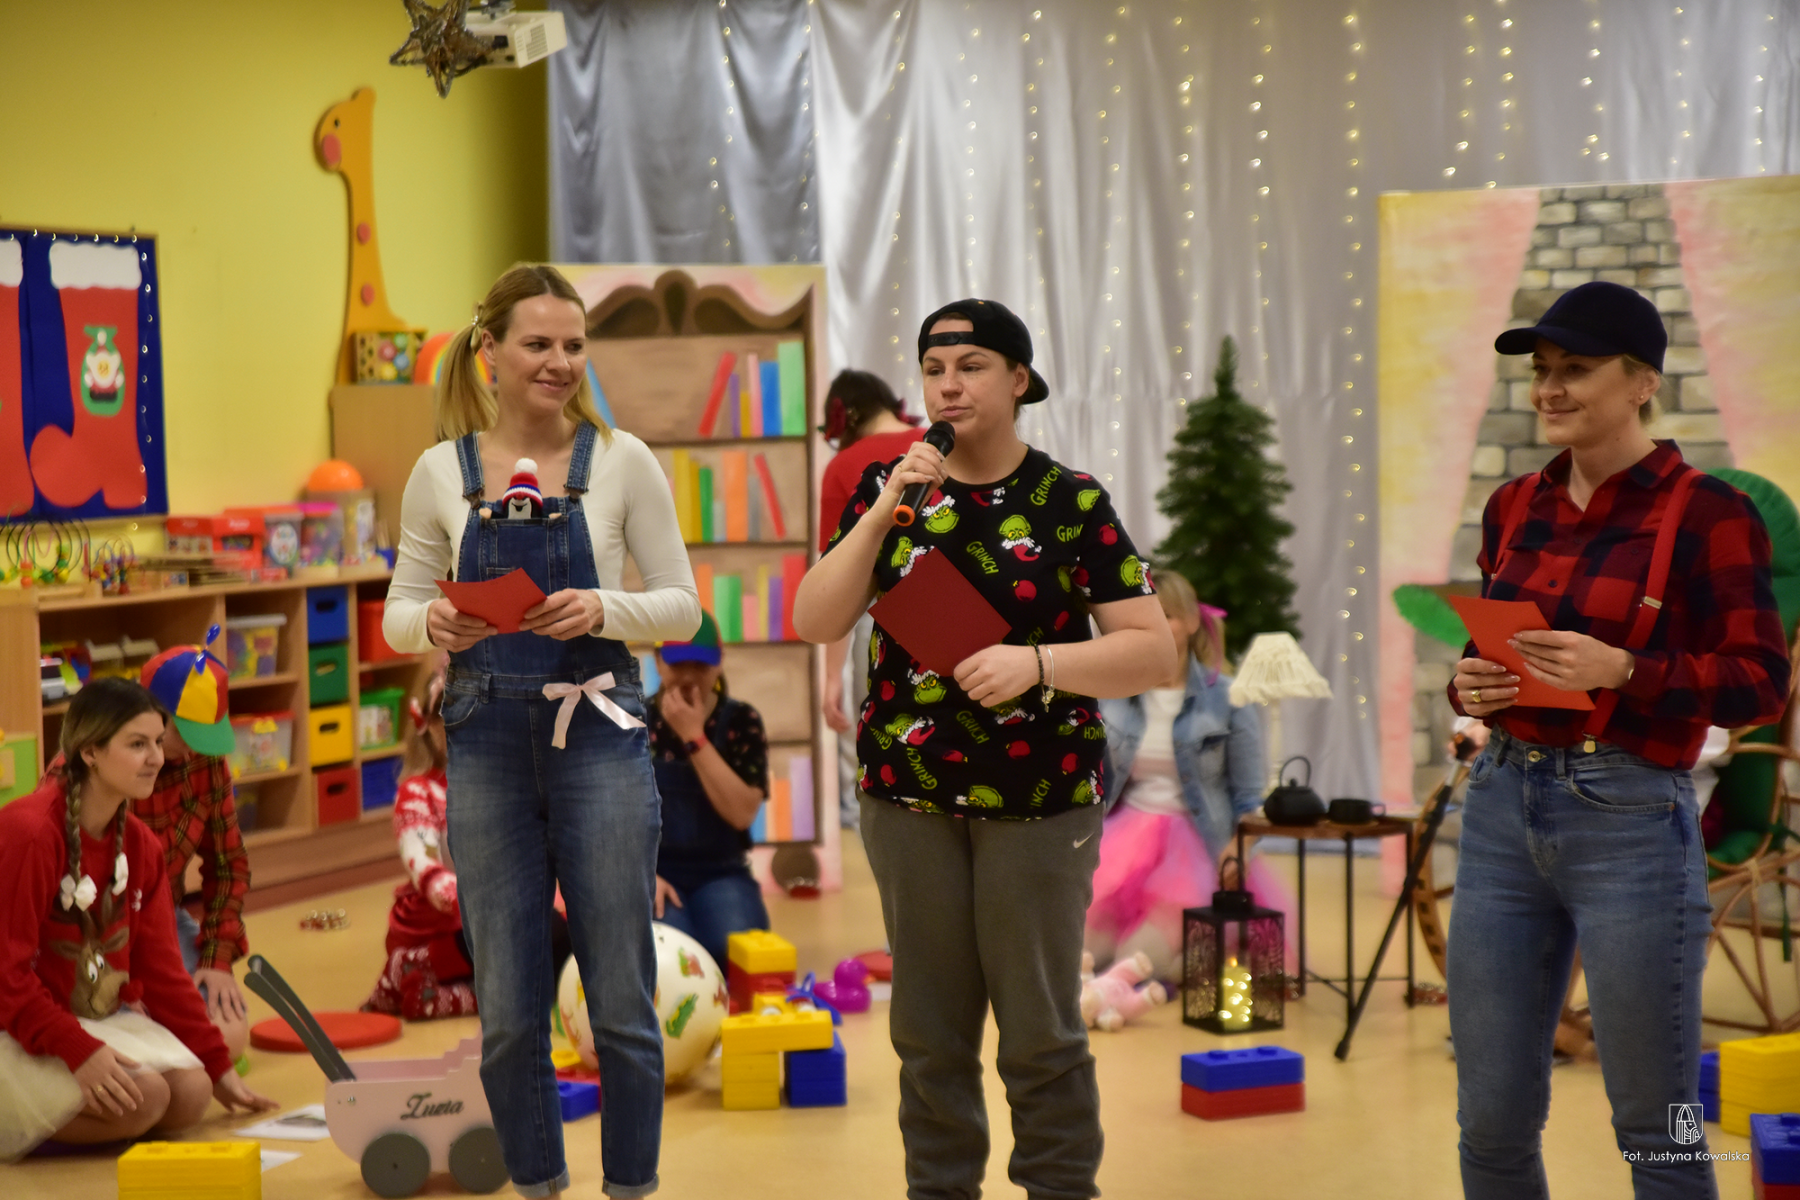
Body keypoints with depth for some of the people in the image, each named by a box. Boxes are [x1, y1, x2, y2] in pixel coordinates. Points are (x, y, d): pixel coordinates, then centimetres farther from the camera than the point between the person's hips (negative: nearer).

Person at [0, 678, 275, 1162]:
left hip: (104, 1015, 9)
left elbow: (160, 967, 9)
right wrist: (79, 1051, -30)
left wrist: (218, 1067, 9)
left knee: (190, 1093, -12)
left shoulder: (140, 844, 4)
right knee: (142, 1097, -27)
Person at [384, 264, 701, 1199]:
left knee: (621, 1002, 2)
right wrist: (434, 624, -13)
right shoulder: (440, 472, 4)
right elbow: (398, 613, 9)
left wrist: (604, 610, -18)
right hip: (487, 744, 2)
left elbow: (682, 605, 1)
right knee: (507, 1013, 6)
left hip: (599, 736, -1)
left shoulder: (621, 461, -1)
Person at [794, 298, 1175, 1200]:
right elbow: (815, 623, -2)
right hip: (909, 793, 3)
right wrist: (882, 513, -13)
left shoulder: (1071, 502, -4)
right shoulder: (887, 489, 5)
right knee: (929, 1025, 9)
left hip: (1039, 795, -3)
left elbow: (1152, 651, -7)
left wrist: (1036, 662, -21)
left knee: (1040, 1029, 1)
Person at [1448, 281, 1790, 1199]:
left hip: (1629, 823, -6)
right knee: (1491, 1120, 9)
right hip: (1502, 812, 6)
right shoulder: (1515, 508, 11)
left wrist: (1621, 671, -22)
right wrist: (1468, 686, -3)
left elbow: (1761, 683, -9)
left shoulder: (1707, 514, -7)